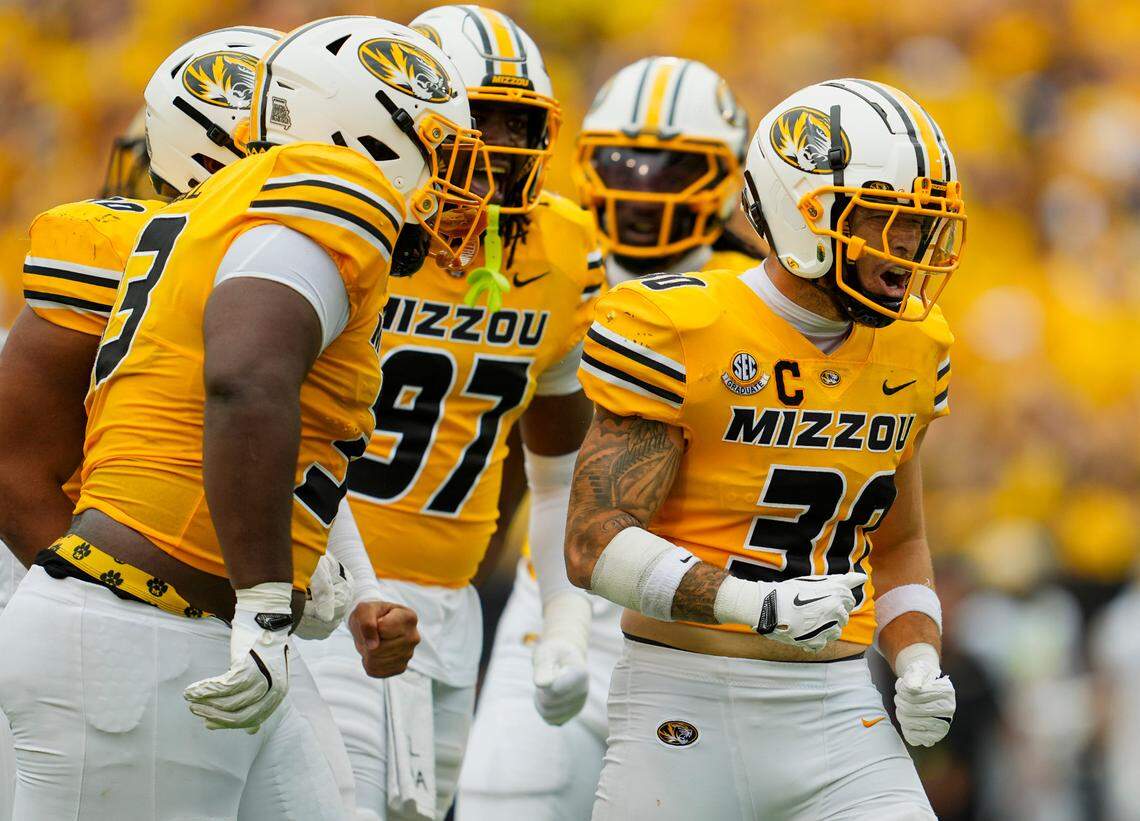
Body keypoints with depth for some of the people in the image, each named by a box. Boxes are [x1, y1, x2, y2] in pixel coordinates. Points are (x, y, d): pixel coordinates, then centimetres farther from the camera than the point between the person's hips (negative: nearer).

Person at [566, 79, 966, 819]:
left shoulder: (910, 351, 10)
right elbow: (596, 543, -15)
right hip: (686, 714, -5)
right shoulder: (684, 333, -11)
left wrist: (917, 661, 4)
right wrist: (757, 605, -27)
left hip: (838, 713, 5)